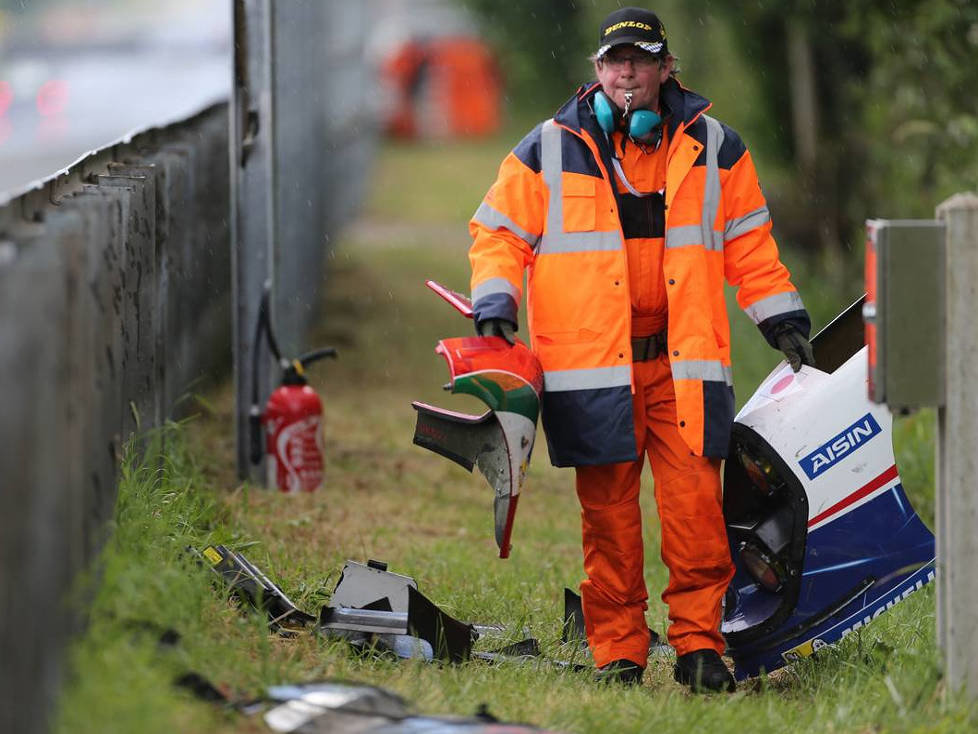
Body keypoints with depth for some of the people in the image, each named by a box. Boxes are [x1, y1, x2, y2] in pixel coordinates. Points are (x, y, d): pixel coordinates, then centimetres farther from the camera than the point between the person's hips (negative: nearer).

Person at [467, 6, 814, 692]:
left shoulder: (712, 147, 10)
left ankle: (699, 644, -1)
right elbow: (500, 233, 11)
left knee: (695, 506, -8)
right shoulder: (549, 151, 6)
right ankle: (617, 652, 6)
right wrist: (495, 309, -3)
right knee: (609, 515, -1)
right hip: (591, 365, -1)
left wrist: (784, 320, 14)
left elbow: (749, 245, 17)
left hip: (685, 364, 1)